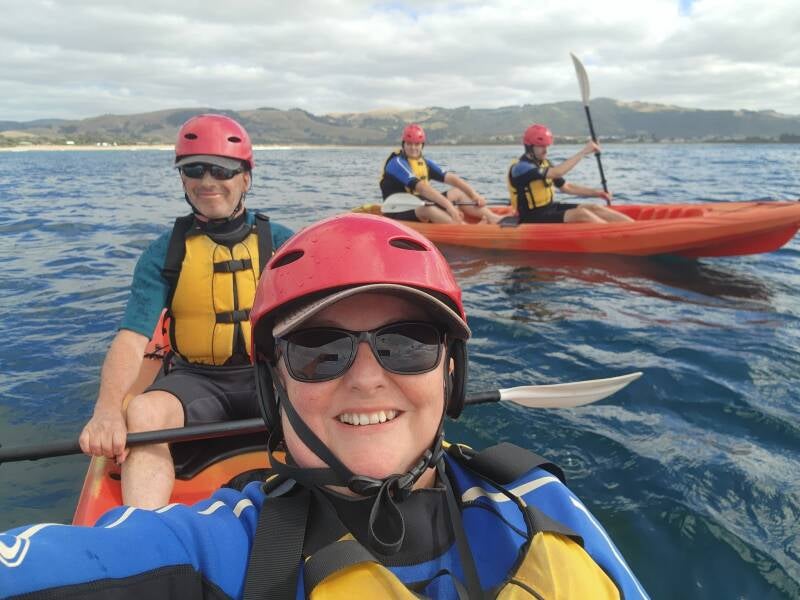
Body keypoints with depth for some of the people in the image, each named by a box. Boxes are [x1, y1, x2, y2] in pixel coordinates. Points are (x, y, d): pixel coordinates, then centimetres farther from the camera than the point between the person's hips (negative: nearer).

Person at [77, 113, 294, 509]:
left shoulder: (280, 242, 2)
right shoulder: (164, 253, 2)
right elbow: (132, 337, -9)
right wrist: (107, 409, -28)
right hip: (195, 380, 1)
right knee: (142, 412, -31)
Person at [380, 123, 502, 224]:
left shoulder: (425, 163, 12)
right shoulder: (397, 163, -13)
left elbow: (450, 178, 4)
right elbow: (421, 188, -27)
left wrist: (474, 194, -9)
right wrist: (448, 204, -36)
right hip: (398, 212, -8)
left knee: (458, 192, 0)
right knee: (427, 207, -39)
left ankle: (493, 218, -14)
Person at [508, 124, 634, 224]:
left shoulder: (544, 164, 10)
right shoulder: (520, 167, -19)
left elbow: (566, 187, 14)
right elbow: (557, 173, -30)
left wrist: (596, 193, 3)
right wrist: (583, 152, -25)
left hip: (551, 208, 9)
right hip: (533, 219, -8)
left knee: (594, 208, -8)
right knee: (581, 213, -26)